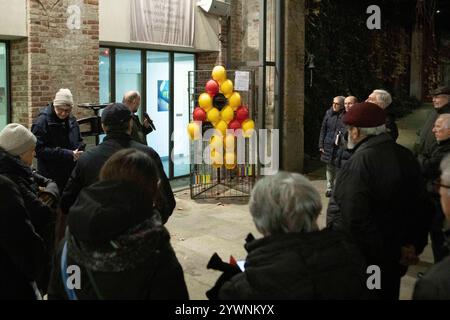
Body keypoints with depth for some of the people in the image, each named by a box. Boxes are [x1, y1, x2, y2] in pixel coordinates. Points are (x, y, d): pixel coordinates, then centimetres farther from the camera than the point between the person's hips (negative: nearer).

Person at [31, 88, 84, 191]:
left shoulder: (72, 120, 8)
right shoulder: (42, 121, -11)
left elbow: (79, 141, 21)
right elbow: (39, 149, -17)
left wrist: (79, 151, -2)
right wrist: (67, 154, -22)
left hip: (72, 174, 6)